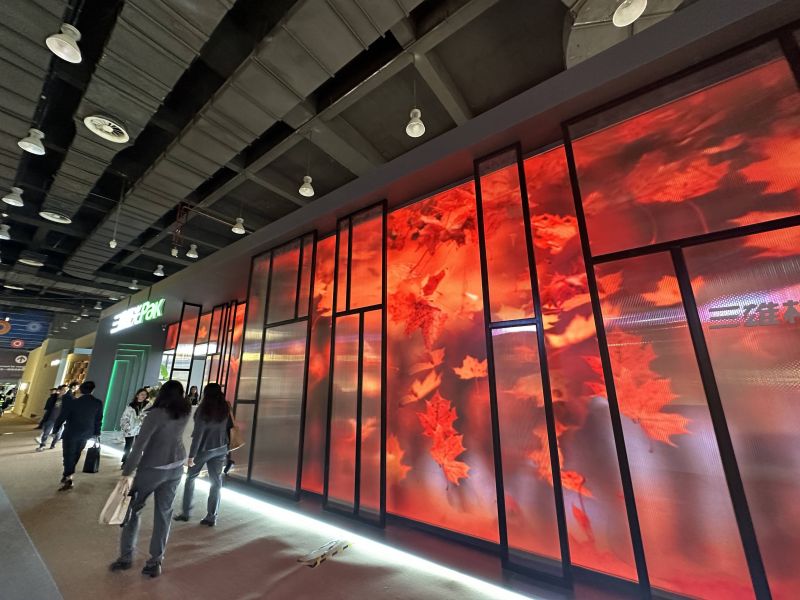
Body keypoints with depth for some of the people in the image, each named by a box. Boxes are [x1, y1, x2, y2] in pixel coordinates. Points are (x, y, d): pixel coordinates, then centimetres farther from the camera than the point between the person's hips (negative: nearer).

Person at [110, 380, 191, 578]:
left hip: (153, 468, -5)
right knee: (164, 512, 13)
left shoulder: (157, 414, -19)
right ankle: (156, 561, 20)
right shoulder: (185, 412, -4)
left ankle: (126, 556, 26)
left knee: (134, 508, 18)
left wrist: (127, 471, -14)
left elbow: (139, 444, -20)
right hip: (176, 467, 5)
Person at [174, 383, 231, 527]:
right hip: (220, 449, 3)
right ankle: (211, 517, 15)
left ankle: (186, 512, 26)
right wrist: (226, 448, 8)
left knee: (190, 478, 20)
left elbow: (198, 433, -15)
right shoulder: (226, 408, -4)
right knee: (216, 482, 11)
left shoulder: (203, 408, -15)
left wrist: (192, 454, -11)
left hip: (204, 448, -3)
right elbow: (229, 427, -3)